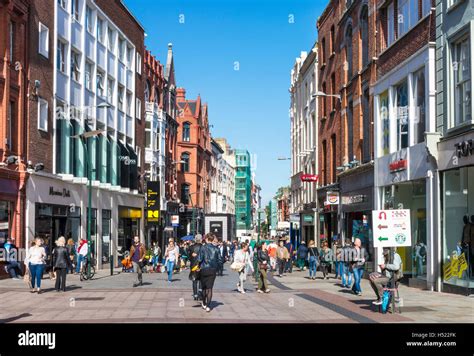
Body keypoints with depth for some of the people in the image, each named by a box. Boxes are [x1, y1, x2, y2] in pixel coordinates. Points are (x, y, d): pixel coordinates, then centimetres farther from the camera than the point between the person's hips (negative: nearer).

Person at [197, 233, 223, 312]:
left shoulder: (203, 248, -9)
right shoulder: (216, 248, -1)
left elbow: (199, 259, -14)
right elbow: (220, 260, -1)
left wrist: (199, 266, 3)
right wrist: (216, 266, 12)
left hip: (204, 270, -1)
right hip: (213, 270, 2)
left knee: (204, 288, 17)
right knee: (210, 288, 5)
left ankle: (204, 304, 31)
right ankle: (208, 306, -3)